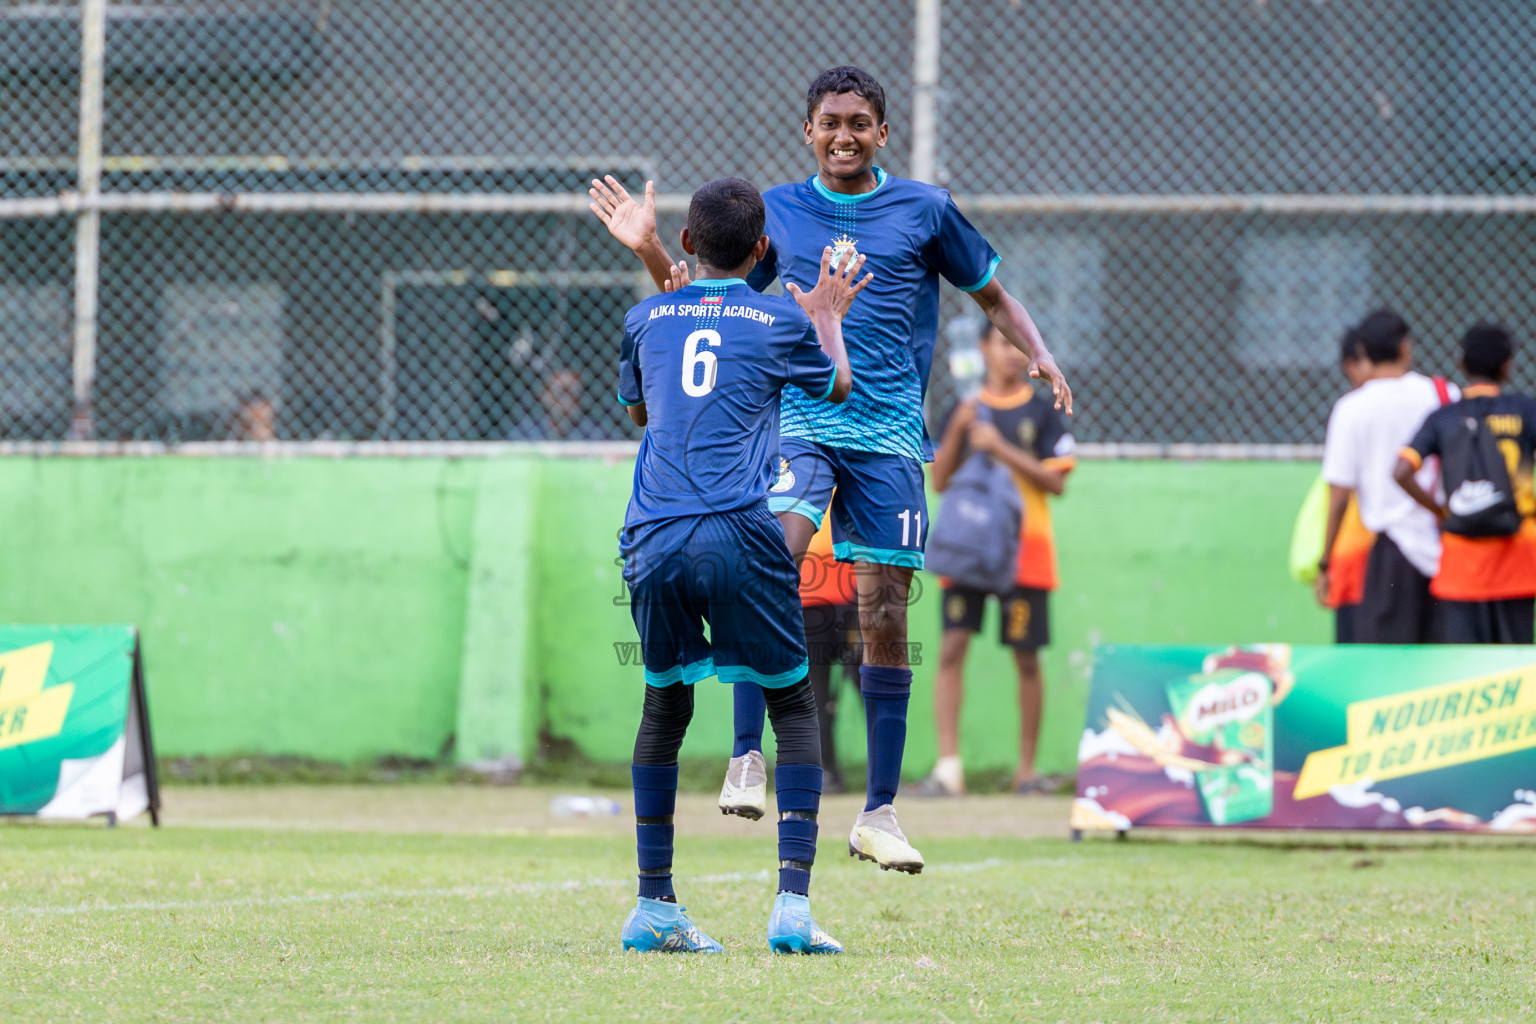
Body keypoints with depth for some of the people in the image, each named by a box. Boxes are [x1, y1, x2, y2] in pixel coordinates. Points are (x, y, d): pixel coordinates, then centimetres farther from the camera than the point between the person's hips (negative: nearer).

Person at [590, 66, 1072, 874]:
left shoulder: (924, 210, 8)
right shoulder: (777, 213, 11)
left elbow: (993, 294, 18)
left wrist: (1037, 353, 0)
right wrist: (650, 250, 4)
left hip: (890, 434, 1)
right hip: (801, 420, -1)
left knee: (886, 618, 0)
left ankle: (879, 814, 8)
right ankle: (747, 759, -27)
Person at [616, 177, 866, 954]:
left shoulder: (649, 318, 15)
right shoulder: (781, 321, 9)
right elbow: (837, 389, 29)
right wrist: (828, 315, 47)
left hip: (655, 538, 3)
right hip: (739, 534, -3)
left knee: (665, 707, 19)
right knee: (793, 707, 9)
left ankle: (654, 907, 16)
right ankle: (793, 904, -6)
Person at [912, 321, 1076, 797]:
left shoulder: (1043, 412, 4)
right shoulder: (964, 410, 10)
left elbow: (1056, 481, -4)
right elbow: (940, 480, 6)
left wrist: (1001, 449, -13)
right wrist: (958, 430, -9)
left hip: (1024, 547, -1)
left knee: (1026, 658, 1)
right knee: (952, 646, -10)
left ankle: (1026, 769, 10)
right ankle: (948, 767, -13)